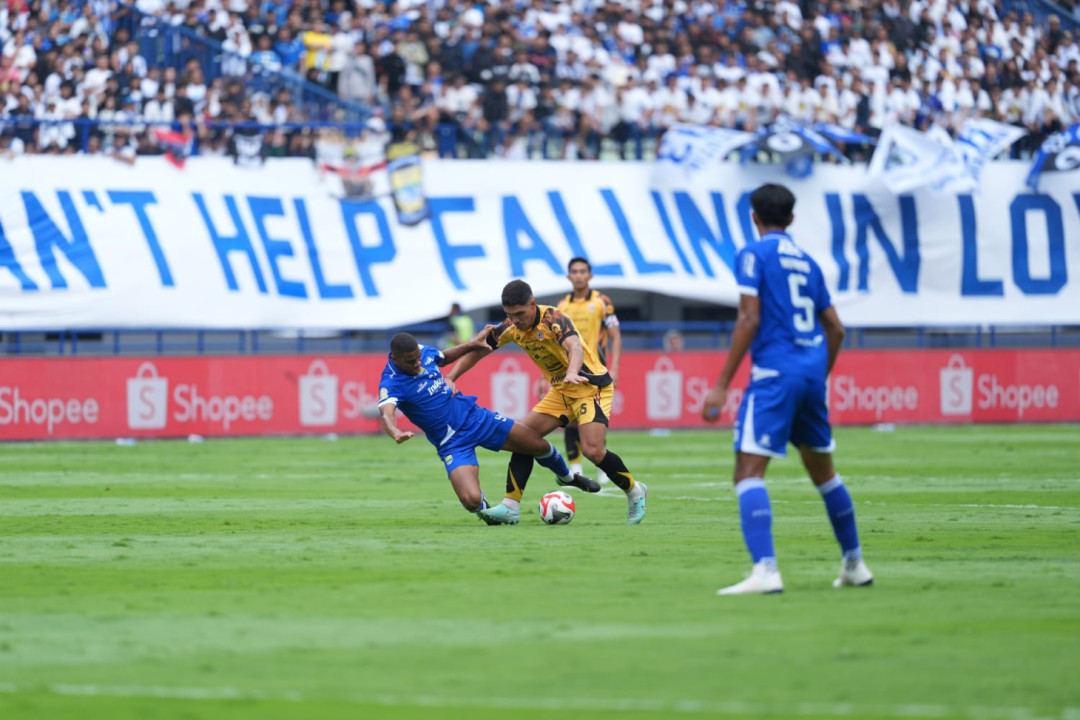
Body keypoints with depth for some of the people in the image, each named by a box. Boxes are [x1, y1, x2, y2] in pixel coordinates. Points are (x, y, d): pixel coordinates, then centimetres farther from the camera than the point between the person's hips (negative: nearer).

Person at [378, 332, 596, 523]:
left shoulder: (423, 351, -6)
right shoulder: (391, 384, -25)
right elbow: (386, 414, -46)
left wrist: (472, 344, 18)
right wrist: (396, 434, -67)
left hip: (474, 417, 5)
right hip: (452, 443, -5)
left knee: (539, 445, 8)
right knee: (471, 500, -25)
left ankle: (566, 476, 43)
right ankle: (482, 506, 16)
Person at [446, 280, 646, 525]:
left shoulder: (553, 319, -25)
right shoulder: (511, 328, -4)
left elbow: (575, 347, -43)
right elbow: (478, 351, 7)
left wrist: (572, 373, -64)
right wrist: (450, 377, -6)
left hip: (591, 385, -8)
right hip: (561, 391, 8)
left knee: (592, 450, -22)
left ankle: (634, 492, 1)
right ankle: (511, 507, 0)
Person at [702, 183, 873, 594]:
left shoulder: (754, 255, -2)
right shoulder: (807, 262, 18)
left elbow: (749, 319, -12)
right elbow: (835, 329, 19)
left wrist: (722, 385, -11)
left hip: (775, 373, -7)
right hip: (813, 370, 7)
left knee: (748, 470, -12)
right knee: (823, 470, 21)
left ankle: (765, 571, -28)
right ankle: (854, 564, 28)